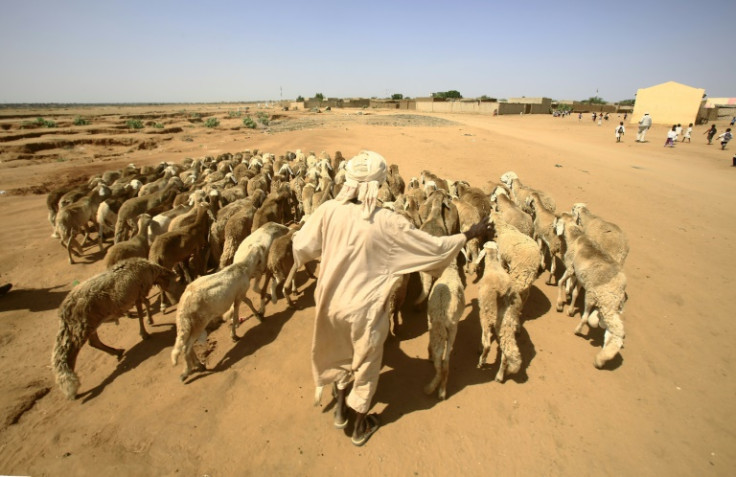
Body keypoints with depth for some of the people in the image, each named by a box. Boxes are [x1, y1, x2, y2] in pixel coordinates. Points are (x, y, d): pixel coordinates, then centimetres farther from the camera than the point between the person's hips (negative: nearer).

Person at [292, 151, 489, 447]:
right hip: (364, 307, -3)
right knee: (366, 366, 21)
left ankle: (340, 408, 51)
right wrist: (469, 235, 1)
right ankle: (361, 426, 43)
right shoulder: (387, 223, -22)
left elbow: (301, 247, -6)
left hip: (331, 301, 4)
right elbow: (434, 247, -14)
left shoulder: (329, 210, -15)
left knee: (339, 356, 29)